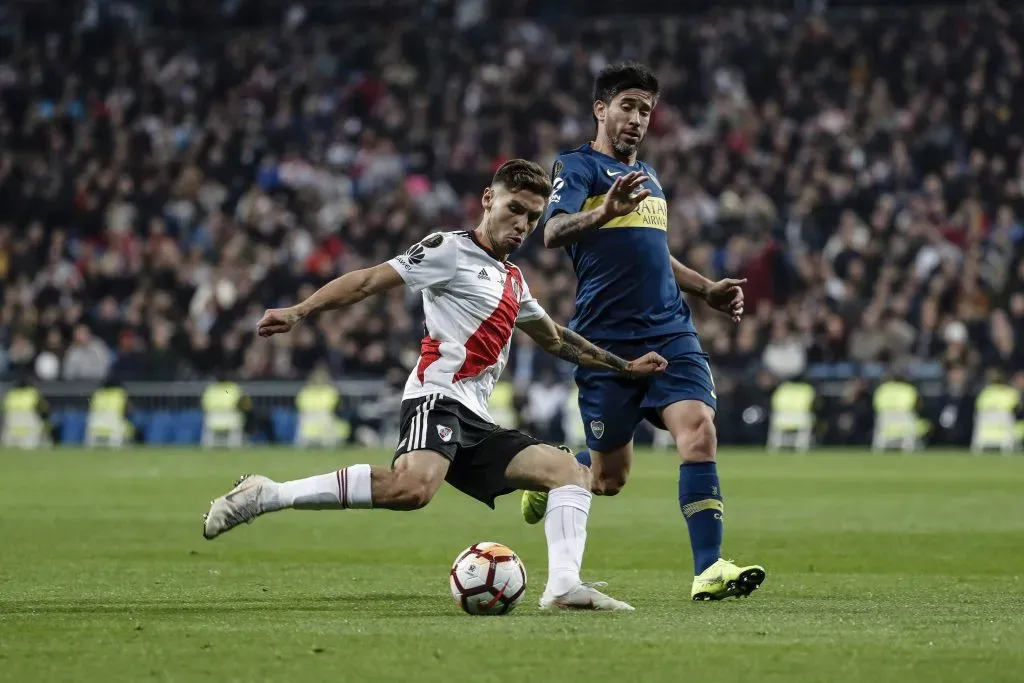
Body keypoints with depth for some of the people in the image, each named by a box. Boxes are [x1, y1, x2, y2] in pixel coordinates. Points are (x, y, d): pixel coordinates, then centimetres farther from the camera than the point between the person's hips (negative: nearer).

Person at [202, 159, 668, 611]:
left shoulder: (512, 281, 26)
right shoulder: (452, 250, 1)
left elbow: (555, 339, 41)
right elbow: (370, 281, -6)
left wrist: (624, 366, 41)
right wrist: (298, 312, -17)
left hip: (474, 423, 9)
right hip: (438, 398, -9)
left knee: (571, 473, 4)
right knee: (412, 487, -36)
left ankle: (563, 586, -13)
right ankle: (265, 496, -30)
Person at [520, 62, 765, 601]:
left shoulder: (647, 176, 22)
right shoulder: (577, 166, -2)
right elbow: (553, 232, -21)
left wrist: (706, 289, 24)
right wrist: (602, 213, -40)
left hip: (671, 333, 5)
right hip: (607, 341, -5)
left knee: (698, 430, -18)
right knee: (608, 478, 1)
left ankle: (708, 570, -22)